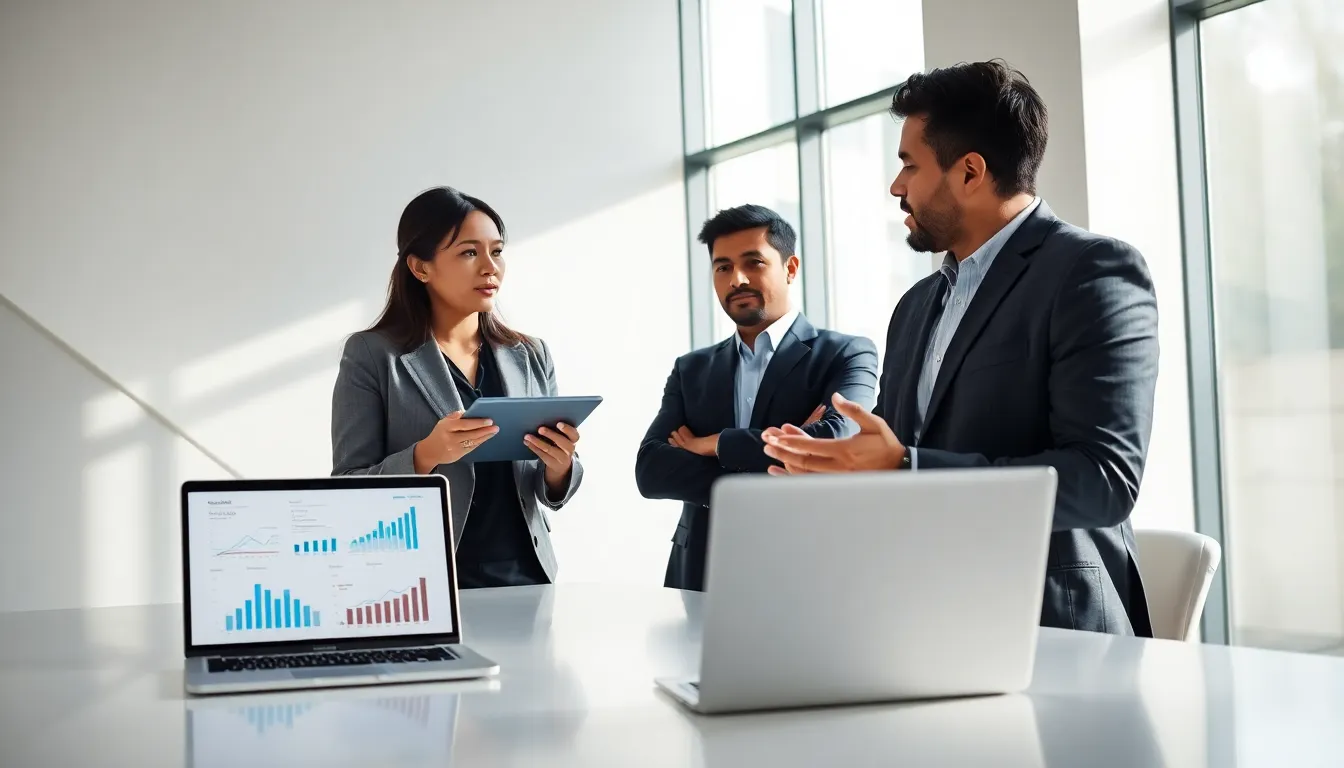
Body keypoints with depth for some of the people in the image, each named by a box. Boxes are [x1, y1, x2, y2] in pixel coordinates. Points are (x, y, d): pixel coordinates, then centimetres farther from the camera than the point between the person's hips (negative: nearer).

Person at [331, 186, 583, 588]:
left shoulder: (532, 356, 6)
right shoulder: (372, 356, -5)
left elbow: (552, 494, 12)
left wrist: (559, 466, -10)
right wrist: (424, 456, -23)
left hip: (526, 581, 4)